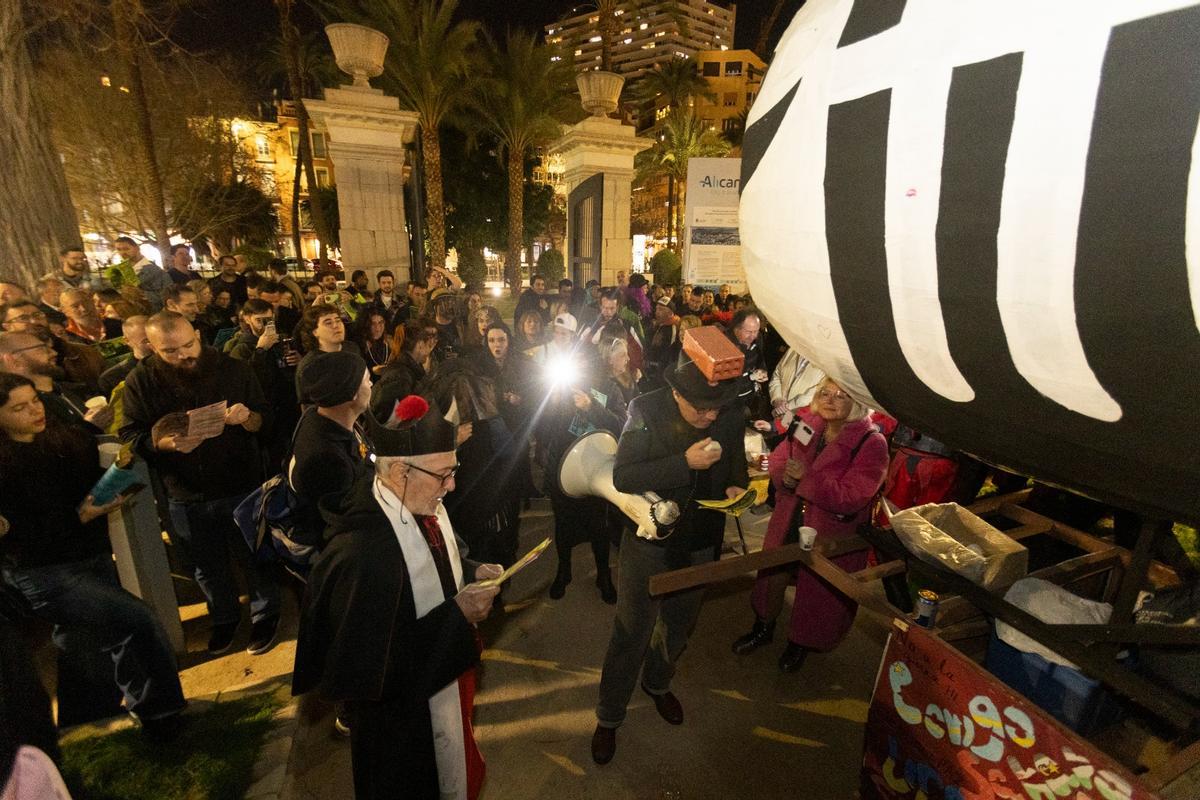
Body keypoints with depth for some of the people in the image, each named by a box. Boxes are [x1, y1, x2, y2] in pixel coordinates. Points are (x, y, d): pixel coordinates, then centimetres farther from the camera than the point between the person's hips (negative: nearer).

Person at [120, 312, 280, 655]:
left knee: (255, 557, 14)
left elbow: (265, 418, -3)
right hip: (186, 497, 2)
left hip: (242, 487, -1)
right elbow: (130, 436, -6)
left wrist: (248, 417, -27)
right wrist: (166, 443, -26)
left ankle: (266, 613, 36)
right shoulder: (140, 381, -6)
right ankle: (224, 616, 45)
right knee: (209, 566, 21)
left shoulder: (233, 369, -8)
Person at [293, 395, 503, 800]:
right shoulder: (361, 554, -37)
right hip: (405, 711, -7)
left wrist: (473, 572, -11)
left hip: (448, 674, 7)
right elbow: (369, 667, -29)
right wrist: (457, 614, -29)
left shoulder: (424, 502, -14)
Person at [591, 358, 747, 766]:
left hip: (700, 542, 4)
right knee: (632, 630, 9)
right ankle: (608, 716, 34)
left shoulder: (730, 414, -12)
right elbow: (621, 476, -24)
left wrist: (736, 487, -15)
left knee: (679, 624, 25)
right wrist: (685, 463, -33)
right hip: (649, 538, -4)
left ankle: (657, 682, 55)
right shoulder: (646, 410, -21)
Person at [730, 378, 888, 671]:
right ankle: (763, 628, 48)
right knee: (771, 575, 20)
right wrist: (787, 477, -23)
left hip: (831, 535, -4)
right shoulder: (806, 424, -6)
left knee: (817, 592, 17)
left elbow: (849, 498, -26)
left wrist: (805, 477, -30)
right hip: (787, 523, 4)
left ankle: (799, 644, 47)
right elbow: (777, 460, -1)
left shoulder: (872, 444, -19)